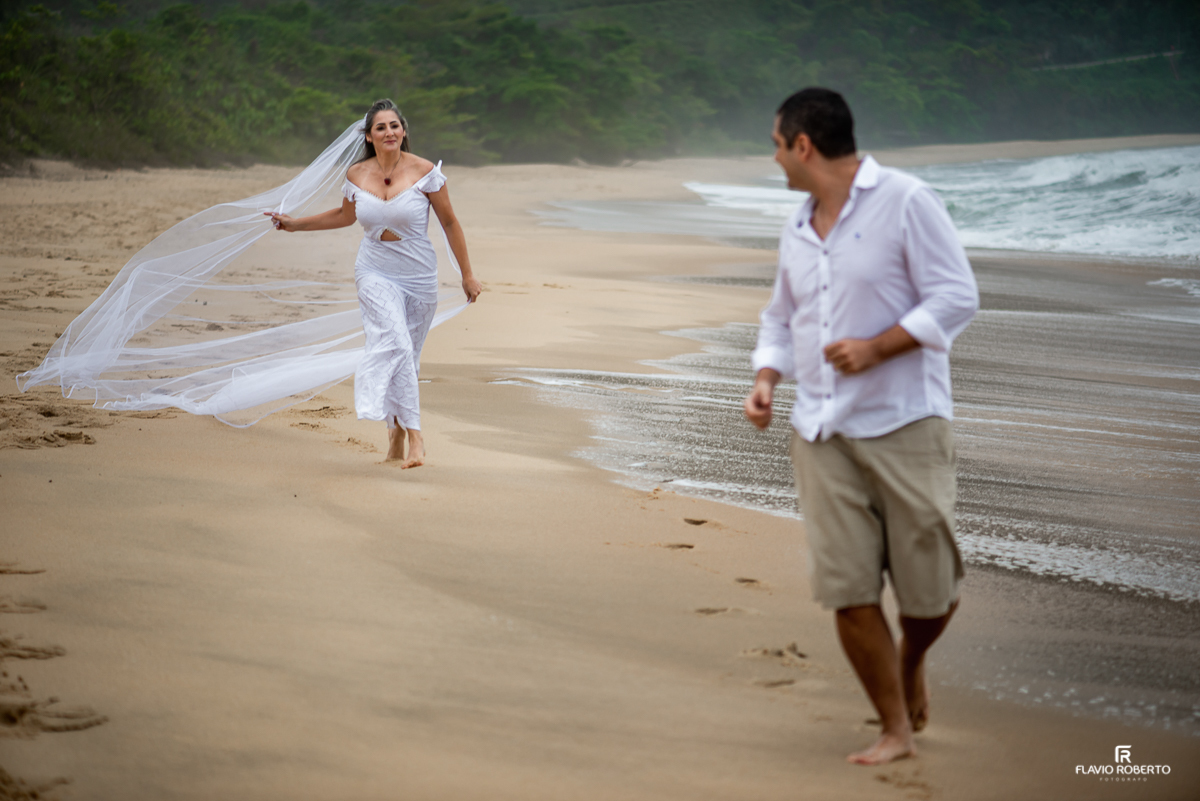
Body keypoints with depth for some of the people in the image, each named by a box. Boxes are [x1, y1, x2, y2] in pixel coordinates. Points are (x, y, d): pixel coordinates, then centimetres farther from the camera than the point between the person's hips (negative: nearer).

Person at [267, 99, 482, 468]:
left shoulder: (425, 172, -8)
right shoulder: (357, 175, 0)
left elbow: (449, 223, 0)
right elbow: (345, 215, 21)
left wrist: (467, 275, 1)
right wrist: (293, 224, 24)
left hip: (418, 278, 0)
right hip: (375, 275, 0)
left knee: (407, 357, 5)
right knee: (395, 344, -21)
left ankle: (396, 435, 18)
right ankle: (414, 436, -21)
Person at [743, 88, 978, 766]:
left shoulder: (906, 202, -7)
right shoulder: (799, 231, 15)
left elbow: (957, 298, -11)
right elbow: (782, 319, 25)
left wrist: (875, 348, -19)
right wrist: (767, 378, 5)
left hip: (903, 425, -5)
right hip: (823, 432, 5)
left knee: (929, 590, -1)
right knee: (847, 590, -3)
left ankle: (911, 660, 33)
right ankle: (896, 730, 10)